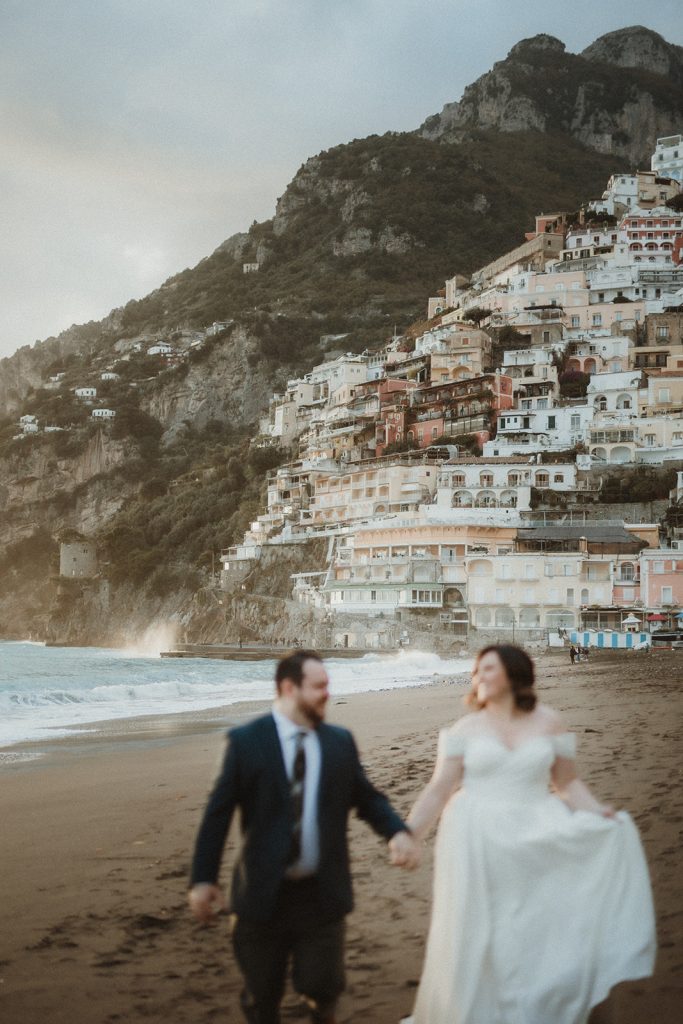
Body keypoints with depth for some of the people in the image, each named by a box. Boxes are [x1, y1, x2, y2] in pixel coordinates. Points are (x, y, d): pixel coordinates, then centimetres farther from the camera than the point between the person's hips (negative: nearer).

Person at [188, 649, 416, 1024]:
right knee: (262, 994, 11)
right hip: (263, 894, -2)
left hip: (322, 894, 2)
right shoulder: (246, 740, -7)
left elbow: (367, 797, 7)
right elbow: (217, 813, -6)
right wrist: (203, 878, -8)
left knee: (322, 985, 5)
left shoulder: (340, 741, 3)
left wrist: (397, 831, -13)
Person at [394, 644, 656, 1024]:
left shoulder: (548, 722, 2)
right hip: (478, 846, 0)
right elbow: (439, 790, -1)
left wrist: (599, 813, -9)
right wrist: (408, 834, -12)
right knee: (476, 939, 6)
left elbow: (568, 782, 8)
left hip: (535, 842, 0)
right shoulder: (466, 729, 1)